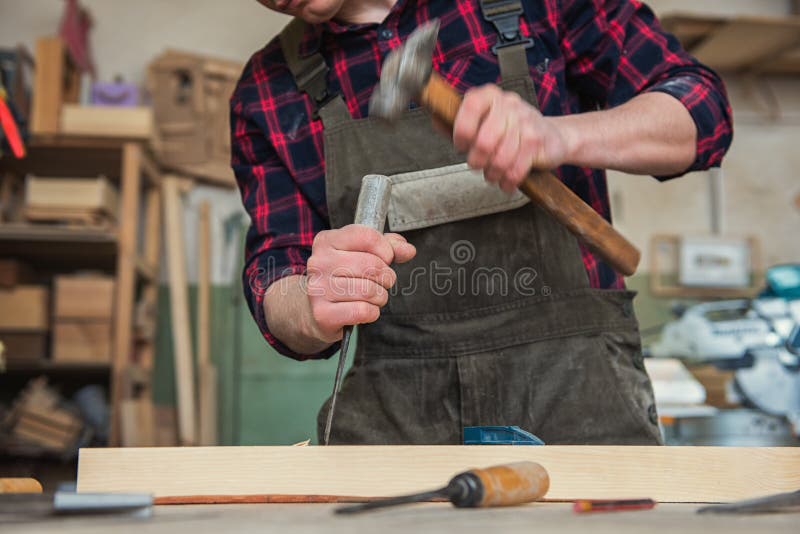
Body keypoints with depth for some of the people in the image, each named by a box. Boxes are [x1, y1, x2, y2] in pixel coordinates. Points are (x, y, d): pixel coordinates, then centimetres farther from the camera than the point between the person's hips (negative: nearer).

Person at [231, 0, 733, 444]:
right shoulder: (265, 92, 8)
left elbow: (702, 112, 3)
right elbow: (277, 286, 4)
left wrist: (559, 134, -16)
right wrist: (313, 312, -20)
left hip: (572, 381, -1)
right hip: (393, 409, 2)